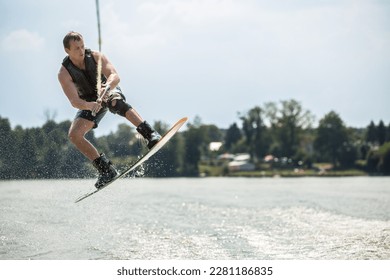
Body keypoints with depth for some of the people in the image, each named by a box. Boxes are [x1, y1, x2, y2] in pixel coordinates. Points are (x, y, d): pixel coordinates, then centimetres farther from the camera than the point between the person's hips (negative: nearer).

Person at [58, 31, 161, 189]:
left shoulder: (95, 56, -19)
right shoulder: (64, 73, -21)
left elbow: (115, 76, -32)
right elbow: (74, 101, -30)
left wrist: (107, 87, -56)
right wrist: (91, 106, -52)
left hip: (109, 91, -2)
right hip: (89, 103, 2)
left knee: (116, 101, -39)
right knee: (74, 135, -18)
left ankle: (150, 134, -48)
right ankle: (106, 170, -12)